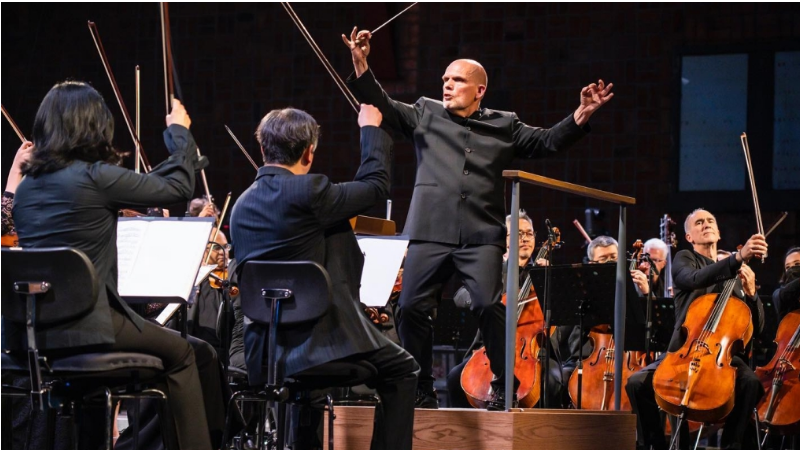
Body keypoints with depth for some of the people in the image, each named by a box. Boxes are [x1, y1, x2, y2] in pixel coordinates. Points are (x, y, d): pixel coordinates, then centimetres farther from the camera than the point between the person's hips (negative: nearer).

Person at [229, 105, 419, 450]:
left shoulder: (242, 205, 10)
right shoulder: (308, 191, -13)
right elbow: (376, 184, 0)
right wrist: (370, 129, 16)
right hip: (316, 343, -7)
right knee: (400, 370, 13)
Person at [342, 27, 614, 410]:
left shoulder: (504, 126, 16)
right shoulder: (425, 114, 15)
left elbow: (548, 142, 14)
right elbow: (383, 106, 6)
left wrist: (580, 117, 0)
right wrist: (361, 66, -7)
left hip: (481, 236, -1)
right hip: (430, 233, 1)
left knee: (489, 306, -17)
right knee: (411, 308, -3)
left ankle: (503, 389, -5)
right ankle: (422, 391, 10)